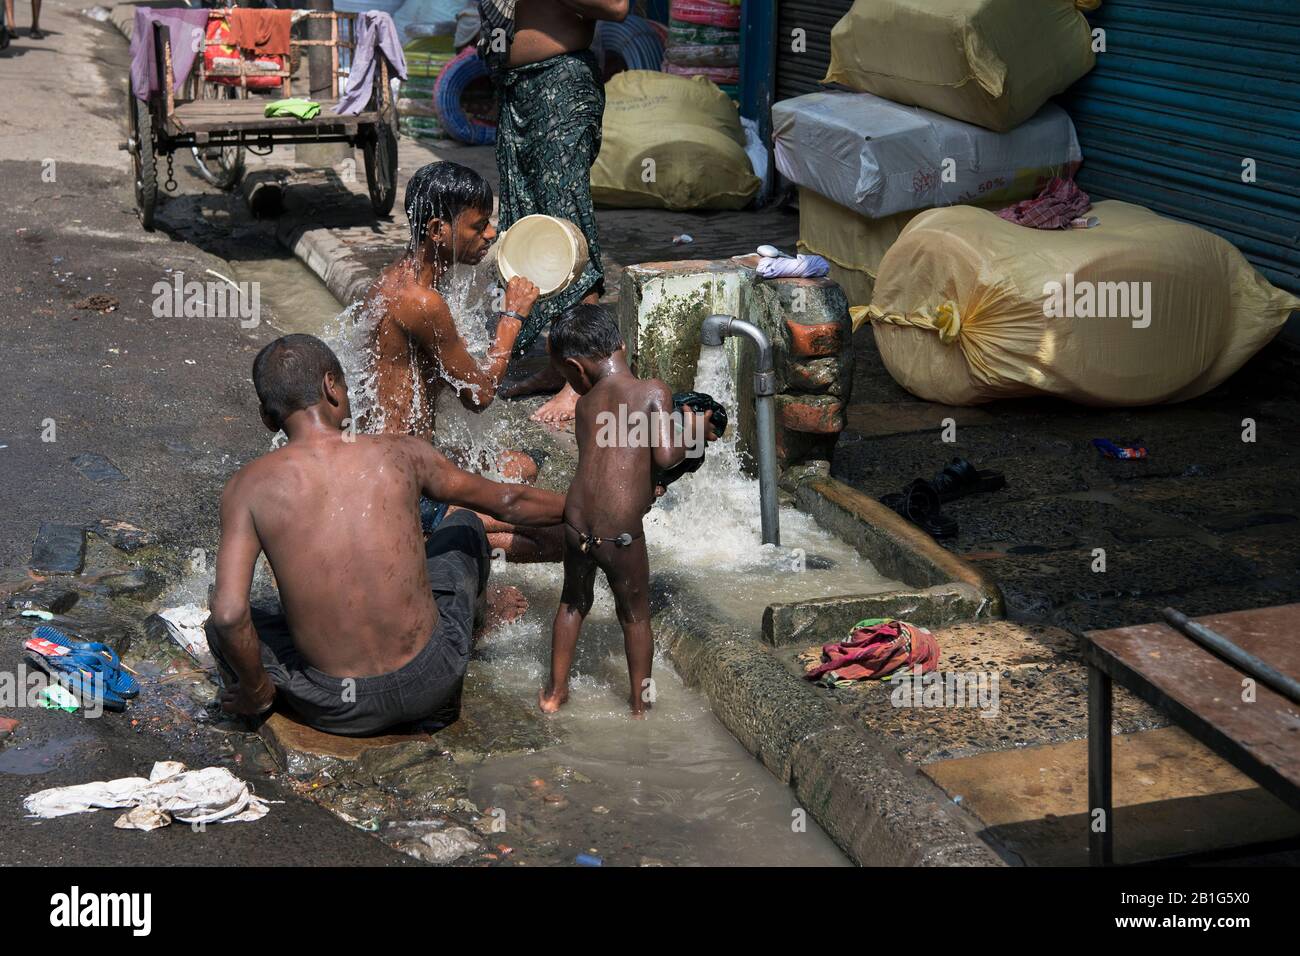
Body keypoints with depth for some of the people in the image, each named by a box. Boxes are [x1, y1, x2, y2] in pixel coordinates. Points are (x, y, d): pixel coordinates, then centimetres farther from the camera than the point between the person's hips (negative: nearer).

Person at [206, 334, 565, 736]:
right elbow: (508, 501, 8)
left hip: (337, 710, 0)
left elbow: (229, 614, -17)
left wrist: (254, 689, 1)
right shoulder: (400, 454, -6)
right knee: (463, 525, 27)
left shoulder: (249, 486, -9)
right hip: (429, 683, 1)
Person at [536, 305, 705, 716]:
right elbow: (664, 456, -13)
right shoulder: (653, 391, -4)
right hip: (622, 535, -4)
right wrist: (690, 431, 5)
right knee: (635, 614, 19)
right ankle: (639, 701, 35)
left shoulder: (585, 403, 10)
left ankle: (555, 692, 40)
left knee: (573, 602, 28)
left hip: (576, 526, 4)